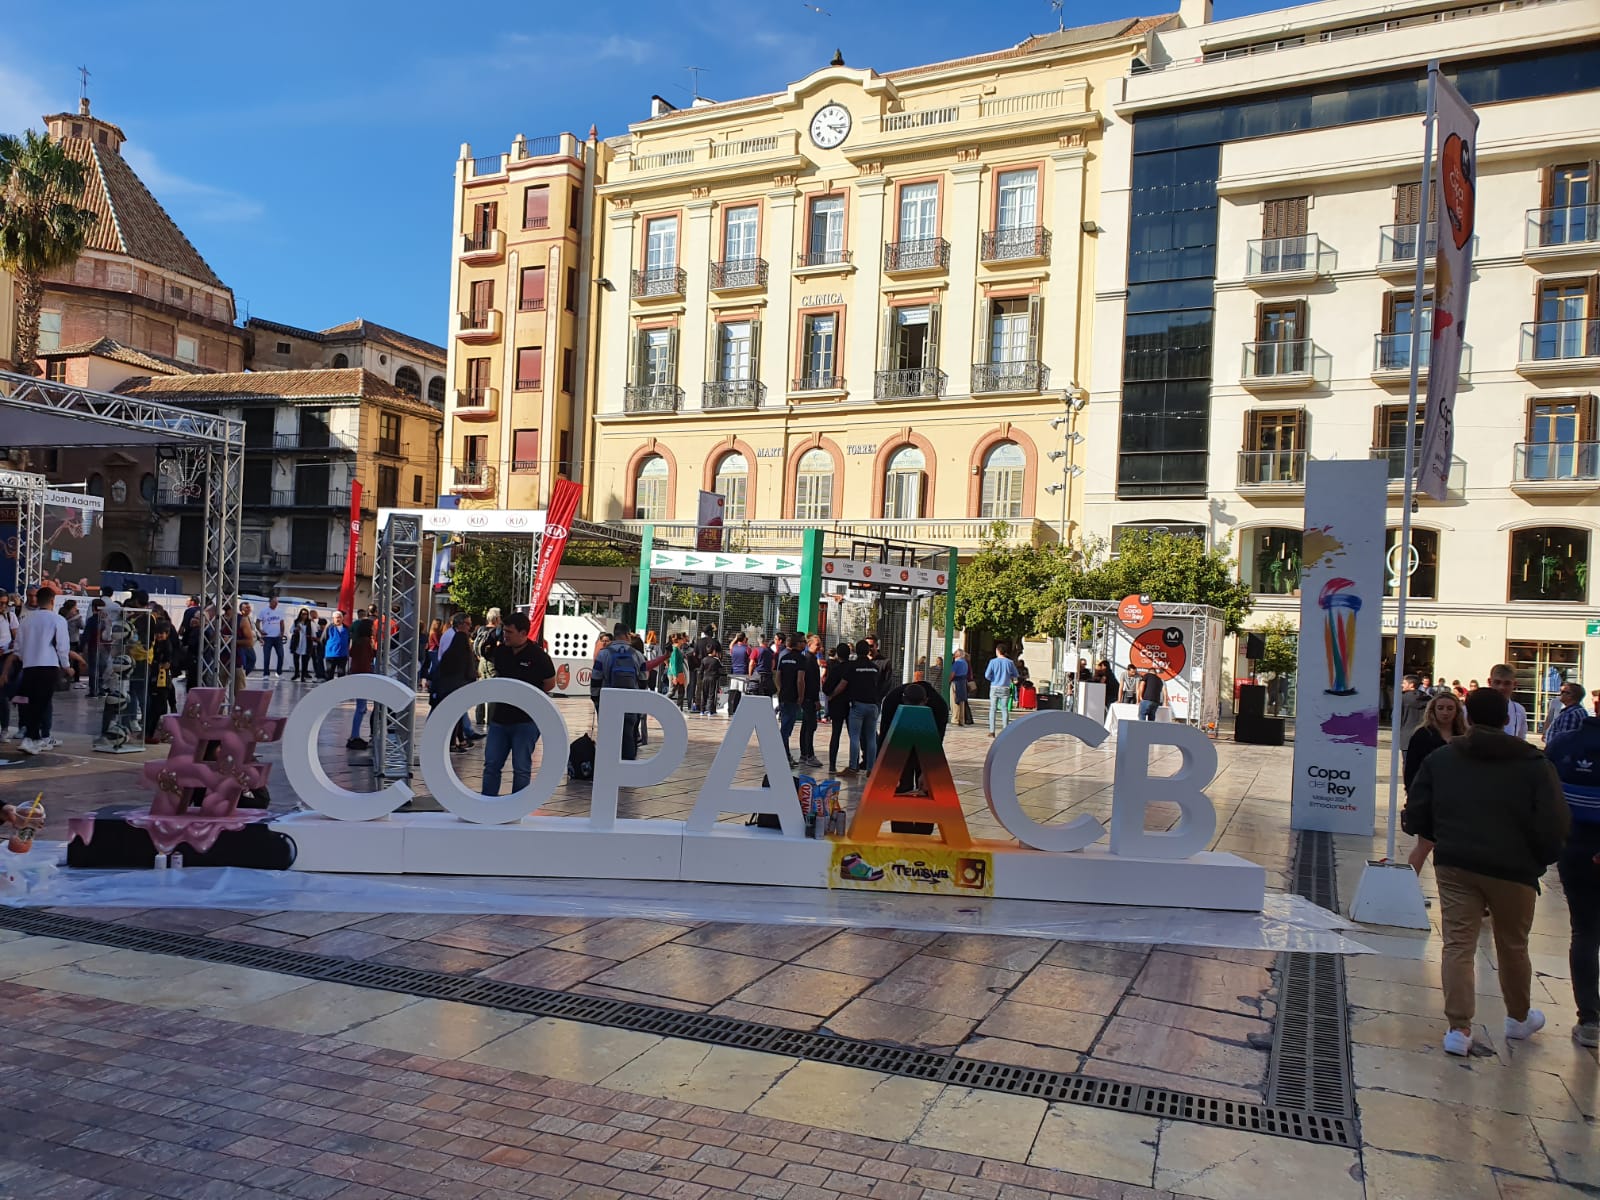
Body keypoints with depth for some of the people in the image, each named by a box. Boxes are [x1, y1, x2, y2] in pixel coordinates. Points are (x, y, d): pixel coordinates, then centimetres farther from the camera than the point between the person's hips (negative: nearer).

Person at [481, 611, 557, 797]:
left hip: (526, 720, -5)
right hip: (500, 718, 6)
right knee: (491, 764, 9)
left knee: (521, 768, 0)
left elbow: (550, 684, -2)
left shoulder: (537, 656, -12)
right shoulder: (500, 650, 3)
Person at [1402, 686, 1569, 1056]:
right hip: (1512, 870, 0)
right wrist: (1539, 860, 8)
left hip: (1454, 864, 0)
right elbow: (1554, 826, -10)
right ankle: (1519, 1018, 38)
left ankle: (1459, 1028, -1)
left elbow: (1415, 818, 1)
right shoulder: (1534, 764, -4)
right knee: (1513, 946, 18)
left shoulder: (1440, 759, 1)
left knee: (1458, 945, 3)